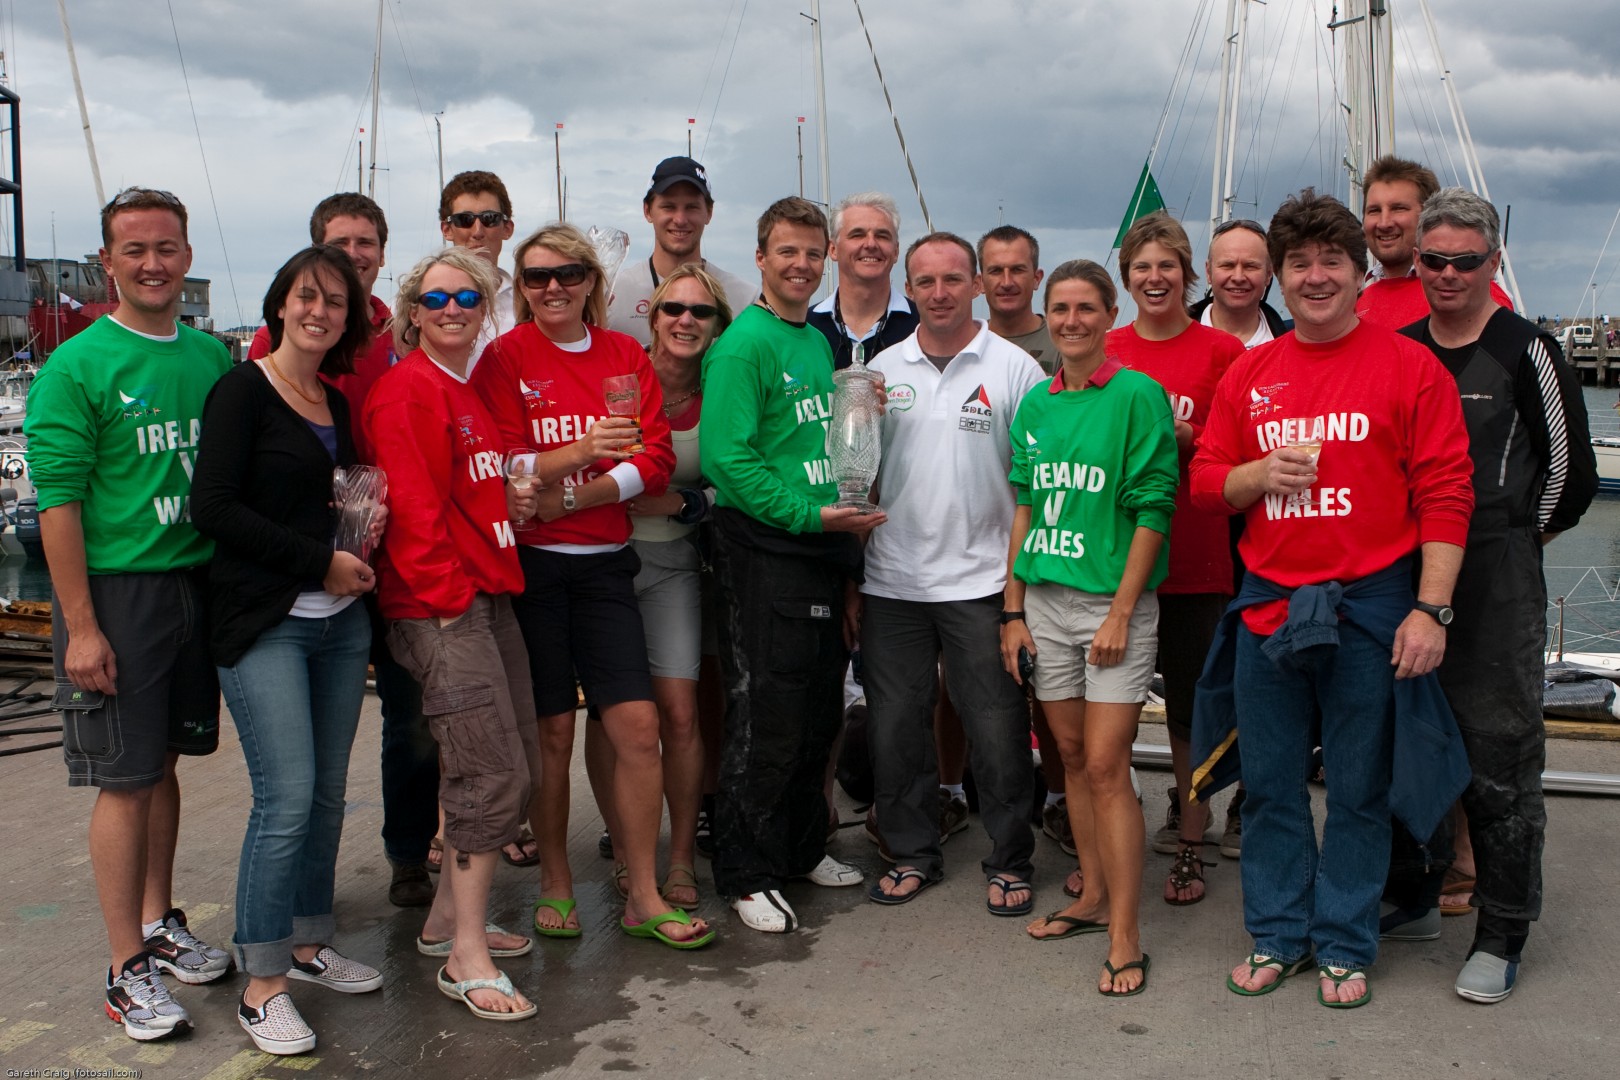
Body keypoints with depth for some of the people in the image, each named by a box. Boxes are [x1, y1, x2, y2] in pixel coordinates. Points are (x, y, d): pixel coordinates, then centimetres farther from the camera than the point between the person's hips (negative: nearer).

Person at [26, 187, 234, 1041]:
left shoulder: (213, 357, 8)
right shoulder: (76, 367, -8)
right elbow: (58, 499, -11)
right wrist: (80, 625, -15)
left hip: (197, 582, 5)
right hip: (116, 590, -5)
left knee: (164, 763, 15)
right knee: (124, 780, 0)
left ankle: (159, 923, 30)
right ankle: (127, 970, 10)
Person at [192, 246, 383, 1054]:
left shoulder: (339, 404, 15)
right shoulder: (243, 390, -6)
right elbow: (213, 509, -14)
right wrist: (319, 561, -14)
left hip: (340, 622, 7)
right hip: (265, 624, -7)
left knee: (327, 793, 10)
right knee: (286, 799, -9)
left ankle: (308, 944, 26)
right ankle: (262, 987, 3)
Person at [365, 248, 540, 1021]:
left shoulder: (470, 391, 20)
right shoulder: (407, 389, -10)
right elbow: (413, 503, -16)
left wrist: (515, 501, 12)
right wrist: (446, 597, -16)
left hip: (488, 596, 10)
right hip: (440, 607, -10)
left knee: (516, 764, 12)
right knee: (493, 772, -11)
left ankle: (449, 917, 26)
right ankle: (465, 956, -1)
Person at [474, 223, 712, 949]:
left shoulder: (625, 356, 9)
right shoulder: (504, 357, 1)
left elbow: (656, 459, 1)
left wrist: (580, 492, -13)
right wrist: (582, 450, -23)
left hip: (604, 561, 3)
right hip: (532, 561, -2)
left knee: (637, 724, -3)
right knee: (551, 729, 2)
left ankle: (643, 896, 9)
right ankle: (555, 882, 21)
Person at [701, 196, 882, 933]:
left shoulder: (818, 340, 16)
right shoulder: (743, 345, -11)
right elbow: (728, 457, -19)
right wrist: (810, 513, -21)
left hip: (823, 547, 8)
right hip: (765, 549, -8)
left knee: (821, 711, 15)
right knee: (766, 720, -3)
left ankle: (803, 849, 31)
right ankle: (747, 875, 11)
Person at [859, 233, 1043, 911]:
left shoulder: (1014, 369, 0)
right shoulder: (882, 370, 9)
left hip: (981, 581, -3)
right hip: (891, 582, 3)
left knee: (997, 731, 3)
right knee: (894, 727, 9)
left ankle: (1009, 862, 20)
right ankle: (912, 854, 26)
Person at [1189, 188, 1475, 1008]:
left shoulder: (1410, 366, -3)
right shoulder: (1248, 374, 9)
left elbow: (1445, 494, -6)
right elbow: (1205, 480, 12)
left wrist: (1431, 608, -12)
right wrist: (1259, 474, -9)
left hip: (1370, 607, -3)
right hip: (1268, 603, 3)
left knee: (1359, 789, 7)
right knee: (1269, 783, 11)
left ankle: (1344, 947, 24)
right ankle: (1276, 935, 28)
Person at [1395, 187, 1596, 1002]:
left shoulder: (1527, 352, -3)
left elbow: (1570, 474, 1)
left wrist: (1512, 537, 8)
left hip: (1497, 584, -5)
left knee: (1499, 753, -1)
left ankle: (1501, 935, 11)